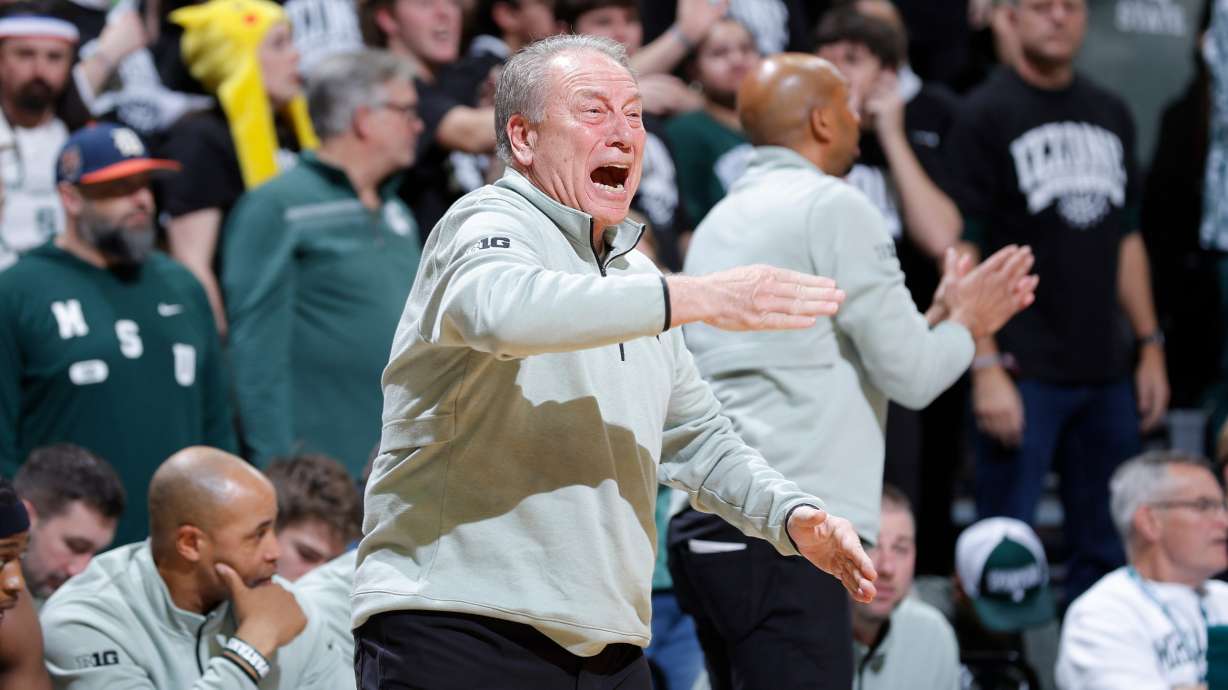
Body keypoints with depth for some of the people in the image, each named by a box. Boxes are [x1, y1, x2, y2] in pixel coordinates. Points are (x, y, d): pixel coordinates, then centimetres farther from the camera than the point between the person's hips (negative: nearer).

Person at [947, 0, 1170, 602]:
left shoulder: (1110, 114, 14)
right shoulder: (987, 115, -5)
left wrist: (1150, 347, 13)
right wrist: (986, 366, -16)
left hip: (1107, 370, 6)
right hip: (1022, 371, -6)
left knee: (1105, 552, 10)